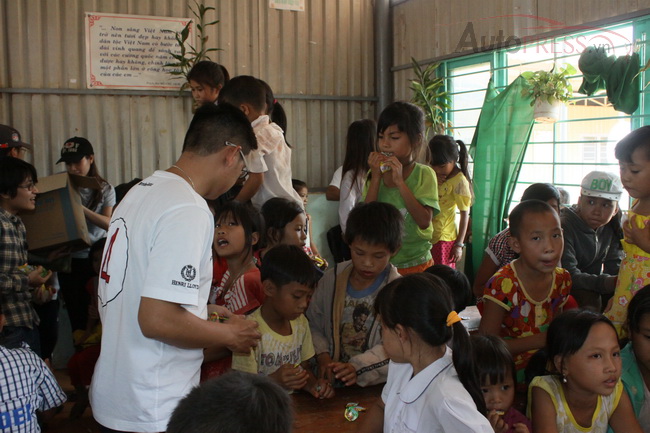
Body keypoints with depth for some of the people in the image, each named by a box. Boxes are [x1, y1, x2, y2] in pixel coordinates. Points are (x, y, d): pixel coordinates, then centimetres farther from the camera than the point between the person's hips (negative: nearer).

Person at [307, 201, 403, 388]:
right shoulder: (332, 279, 6)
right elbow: (313, 323, 11)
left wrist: (357, 367, -21)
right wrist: (323, 356, -6)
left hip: (377, 385, -2)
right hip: (332, 380, 2)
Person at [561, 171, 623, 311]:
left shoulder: (611, 228, 0)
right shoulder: (564, 227, -21)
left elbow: (614, 267, -3)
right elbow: (568, 275, -29)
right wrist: (605, 283, -41)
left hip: (591, 288, 7)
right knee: (590, 299, -32)